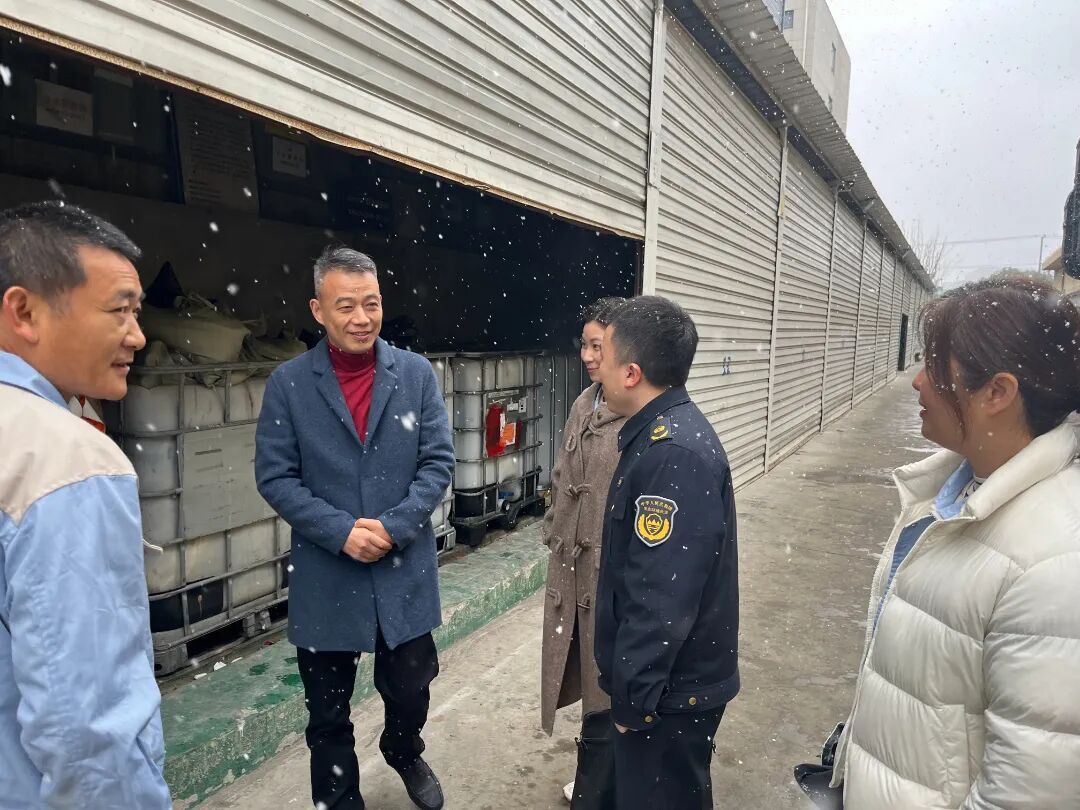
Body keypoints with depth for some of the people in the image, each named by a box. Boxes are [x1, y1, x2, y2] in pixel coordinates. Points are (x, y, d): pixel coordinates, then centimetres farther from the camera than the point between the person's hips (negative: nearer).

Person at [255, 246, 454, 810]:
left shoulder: (417, 373, -2)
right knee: (328, 711, 15)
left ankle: (404, 753, 50)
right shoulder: (288, 382, -5)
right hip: (325, 576, 0)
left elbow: (438, 462, -4)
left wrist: (392, 528, -15)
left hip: (404, 569, 1)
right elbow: (274, 476, -6)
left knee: (411, 687, 16)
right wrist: (342, 532, -16)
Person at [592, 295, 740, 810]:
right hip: (675, 677, 9)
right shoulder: (668, 431, 4)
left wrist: (632, 698, -17)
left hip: (671, 690, -9)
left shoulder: (673, 454, -29)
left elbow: (662, 599, -29)